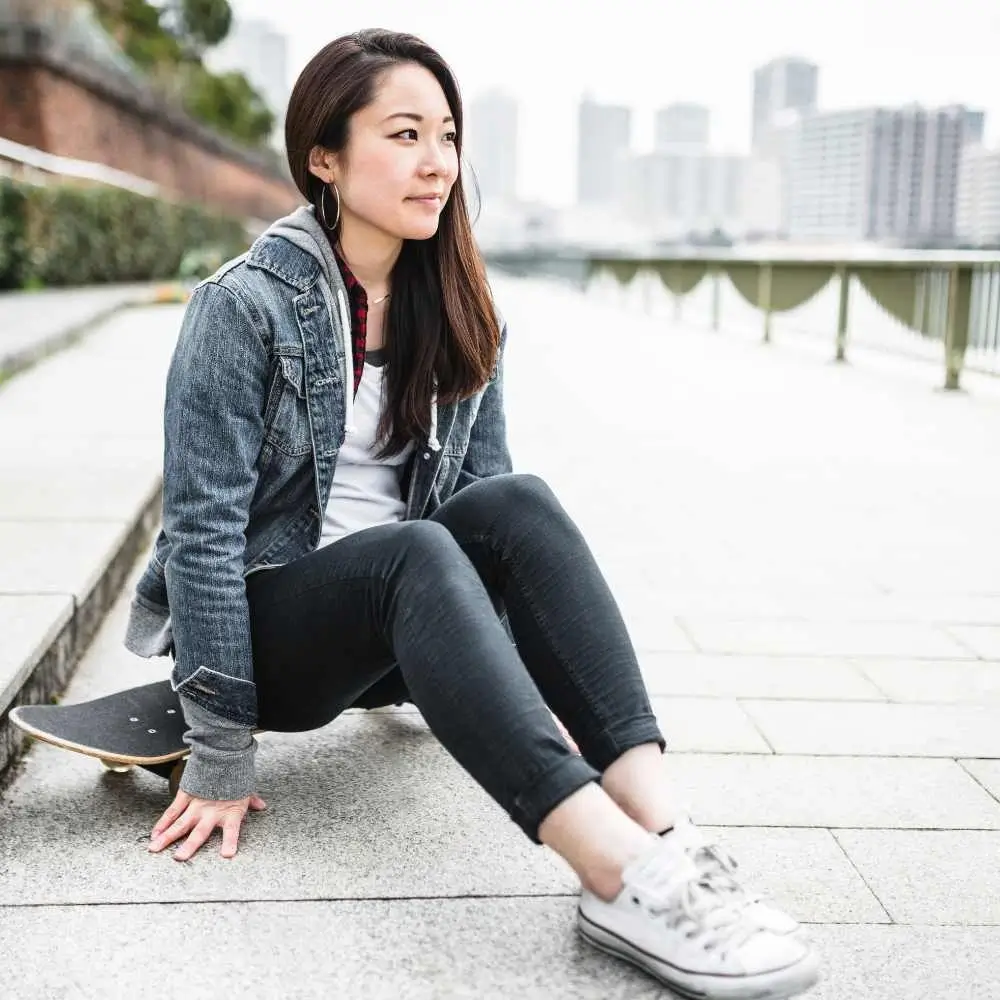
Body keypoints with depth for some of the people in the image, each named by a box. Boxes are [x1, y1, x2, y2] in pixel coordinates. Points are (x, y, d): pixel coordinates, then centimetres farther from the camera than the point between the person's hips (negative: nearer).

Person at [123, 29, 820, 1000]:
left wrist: (501, 690, -2)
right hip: (261, 624, -4)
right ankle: (619, 875, -48)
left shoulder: (458, 312, 3)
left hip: (392, 634, 5)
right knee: (415, 552, -35)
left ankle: (657, 820, -37)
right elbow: (202, 523, -16)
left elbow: (489, 505, 5)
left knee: (516, 502, -25)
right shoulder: (247, 303, -14)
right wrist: (219, 758, -17)